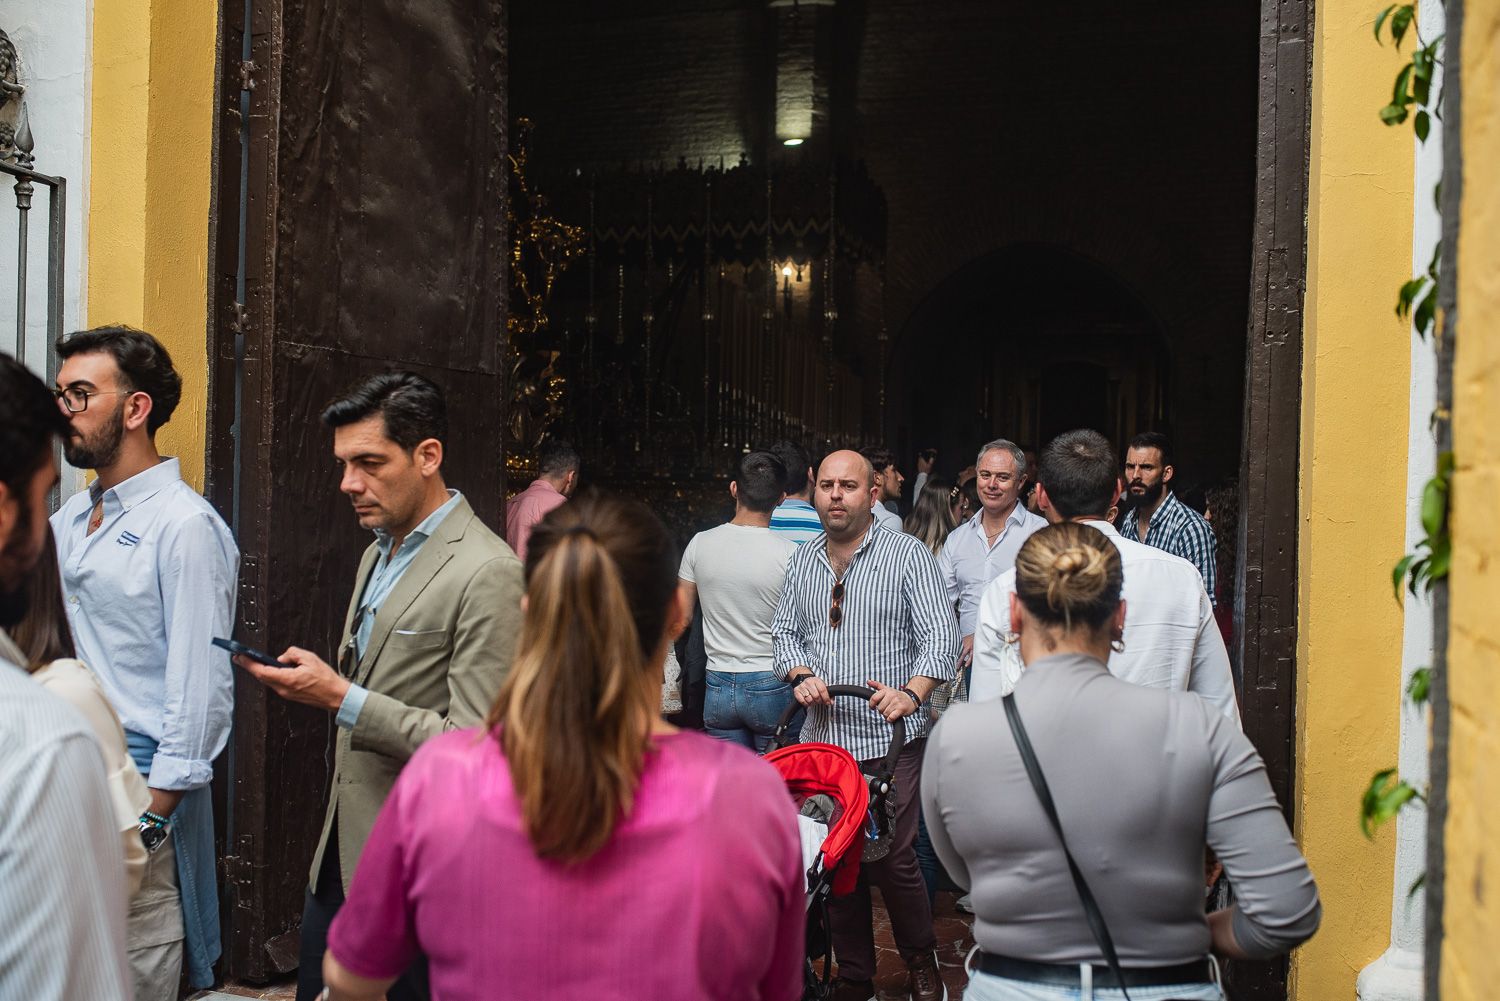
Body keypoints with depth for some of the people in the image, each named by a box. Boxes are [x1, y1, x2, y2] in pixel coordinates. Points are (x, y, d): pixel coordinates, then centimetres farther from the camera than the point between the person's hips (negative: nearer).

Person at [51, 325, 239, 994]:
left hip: (142, 781, -8)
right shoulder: (69, 518, 12)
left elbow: (199, 688, -17)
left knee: (135, 976, 2)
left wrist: (154, 814, -17)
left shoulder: (185, 526, -14)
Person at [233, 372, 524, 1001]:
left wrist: (341, 698, -24)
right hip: (341, 851, 9)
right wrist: (307, 681, 4)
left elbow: (475, 747, -22)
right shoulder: (379, 551, 11)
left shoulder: (487, 575, -20)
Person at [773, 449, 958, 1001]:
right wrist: (801, 673, -5)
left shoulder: (908, 554, -4)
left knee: (893, 858, -3)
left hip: (890, 737, -4)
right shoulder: (803, 561, 11)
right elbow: (785, 631, 16)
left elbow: (940, 634, -10)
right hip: (822, 734, 5)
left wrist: (912, 691, -26)